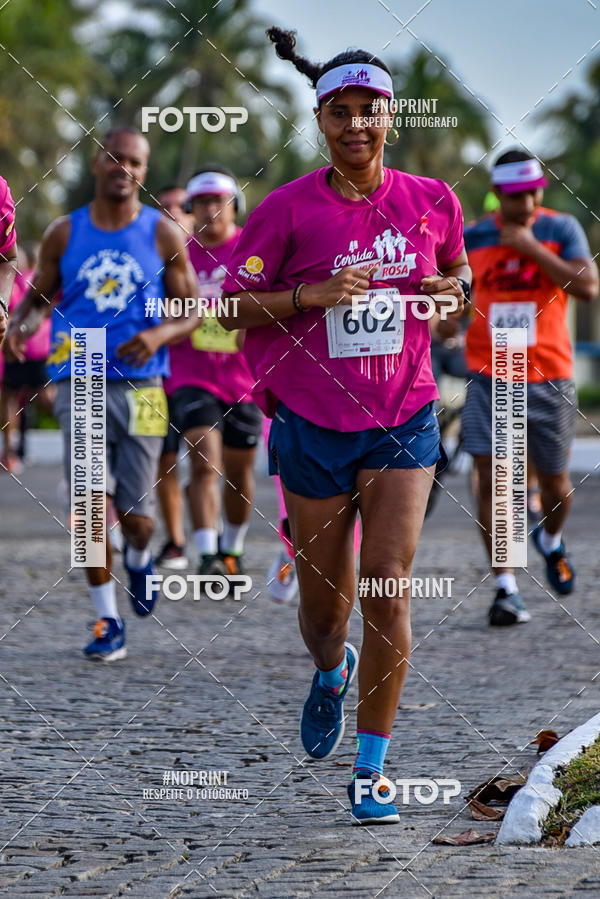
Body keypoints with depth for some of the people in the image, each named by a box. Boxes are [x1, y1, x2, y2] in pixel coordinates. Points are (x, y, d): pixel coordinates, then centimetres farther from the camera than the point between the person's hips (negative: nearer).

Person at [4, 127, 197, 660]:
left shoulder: (163, 235, 4)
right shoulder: (65, 235, 6)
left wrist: (159, 335, -14)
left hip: (141, 385, 0)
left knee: (135, 514, 2)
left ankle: (139, 558, 40)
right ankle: (108, 622, 0)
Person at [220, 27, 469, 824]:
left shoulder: (432, 200, 1)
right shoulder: (288, 209, -6)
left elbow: (456, 267, 21)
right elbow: (231, 306, -4)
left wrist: (453, 291, -2)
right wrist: (310, 295, -18)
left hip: (403, 421, 0)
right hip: (312, 424, 0)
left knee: (387, 584, -12)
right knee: (323, 601, 9)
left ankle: (372, 766, -2)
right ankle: (331, 674, 47)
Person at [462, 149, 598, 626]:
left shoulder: (561, 229, -1)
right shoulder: (472, 237, 3)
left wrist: (532, 249, -18)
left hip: (548, 377, 0)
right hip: (489, 377, 0)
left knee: (554, 481, 10)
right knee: (491, 479, -11)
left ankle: (551, 540, 44)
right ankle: (506, 588, -9)